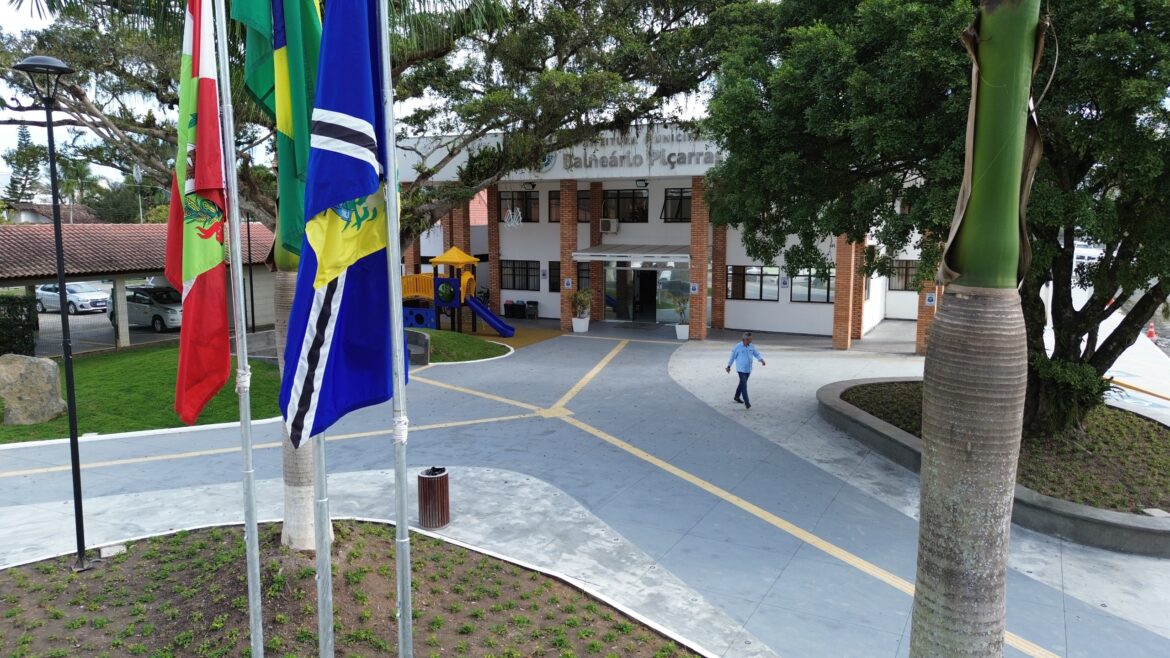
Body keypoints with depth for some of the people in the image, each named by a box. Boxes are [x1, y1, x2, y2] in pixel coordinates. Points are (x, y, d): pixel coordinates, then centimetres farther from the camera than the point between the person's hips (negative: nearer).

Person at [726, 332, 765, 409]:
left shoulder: (751, 346, 1)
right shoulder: (738, 347, -11)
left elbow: (757, 354, 7)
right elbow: (733, 356, -2)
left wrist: (761, 360, -13)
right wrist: (728, 366, 5)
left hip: (748, 369, 6)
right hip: (741, 369, -6)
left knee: (742, 384, 19)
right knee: (744, 385, -13)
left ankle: (737, 397, 37)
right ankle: (747, 402, -15)